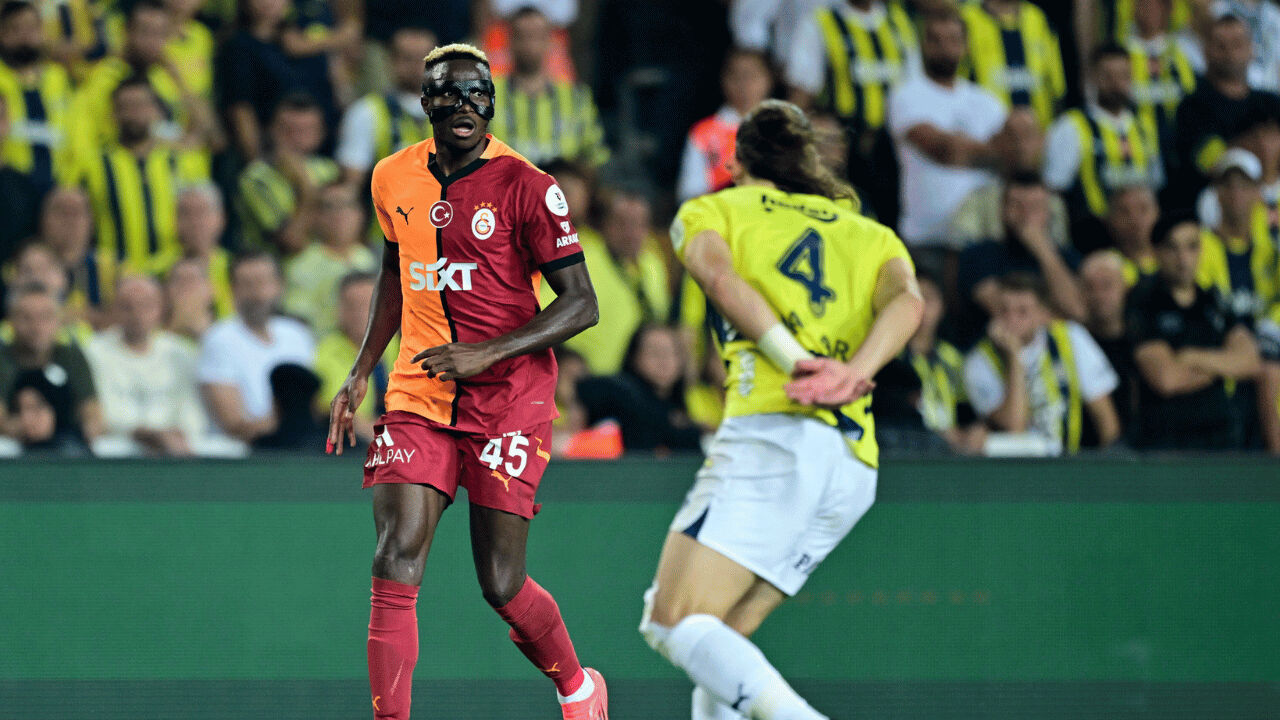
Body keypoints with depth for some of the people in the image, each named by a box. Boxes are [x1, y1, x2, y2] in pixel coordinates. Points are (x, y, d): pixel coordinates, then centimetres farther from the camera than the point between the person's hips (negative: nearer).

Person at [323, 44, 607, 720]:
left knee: (501, 586, 1)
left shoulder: (525, 186, -9)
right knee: (396, 563, -12)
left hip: (510, 395, -4)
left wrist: (488, 352, -20)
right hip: (419, 398, 4)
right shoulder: (394, 179, 6)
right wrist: (360, 372, 19)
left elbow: (581, 303, -9)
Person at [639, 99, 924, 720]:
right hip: (855, 465, 6)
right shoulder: (871, 233, 28)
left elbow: (722, 279, -5)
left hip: (777, 431, -6)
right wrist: (852, 372, -11)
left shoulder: (710, 211, 18)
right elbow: (906, 300, 5)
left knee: (676, 625, -13)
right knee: (719, 636, 15)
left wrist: (797, 361, -16)